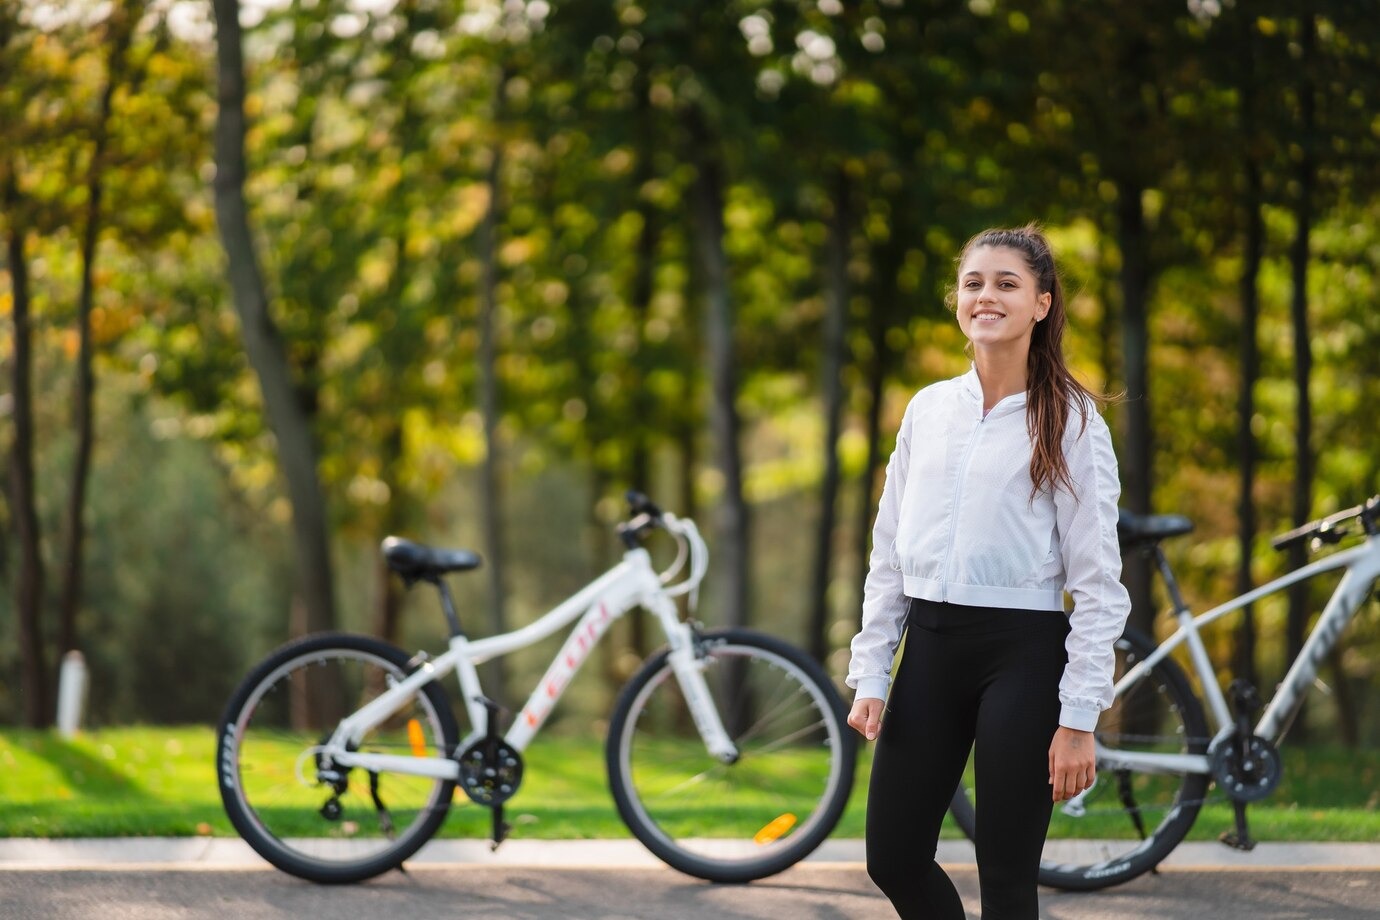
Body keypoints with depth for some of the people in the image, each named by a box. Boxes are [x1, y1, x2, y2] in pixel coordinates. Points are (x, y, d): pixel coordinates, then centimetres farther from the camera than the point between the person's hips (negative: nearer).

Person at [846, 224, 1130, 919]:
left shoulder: (1071, 420, -4)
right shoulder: (928, 408, 10)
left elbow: (1098, 581, -6)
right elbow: (888, 554, 14)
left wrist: (1080, 718, -12)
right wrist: (870, 677, 7)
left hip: (1022, 653, -5)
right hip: (930, 646, 5)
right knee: (892, 860, 5)